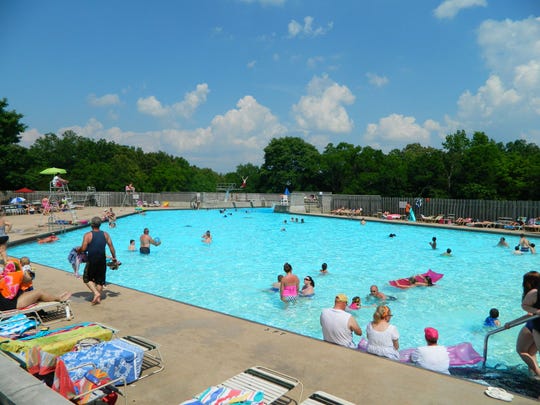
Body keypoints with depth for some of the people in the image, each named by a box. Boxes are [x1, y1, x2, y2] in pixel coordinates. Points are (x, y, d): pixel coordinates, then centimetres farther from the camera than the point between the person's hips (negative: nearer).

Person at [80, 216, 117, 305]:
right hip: (102, 261, 4)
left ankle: (96, 293, -4)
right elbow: (111, 246, 3)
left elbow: (83, 249, -14)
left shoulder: (88, 235, -10)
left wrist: (78, 250, 9)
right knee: (100, 280, 14)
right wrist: (114, 257, 13)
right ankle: (98, 298, 17)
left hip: (91, 261, -4)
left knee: (87, 279, 13)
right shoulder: (105, 234, 2)